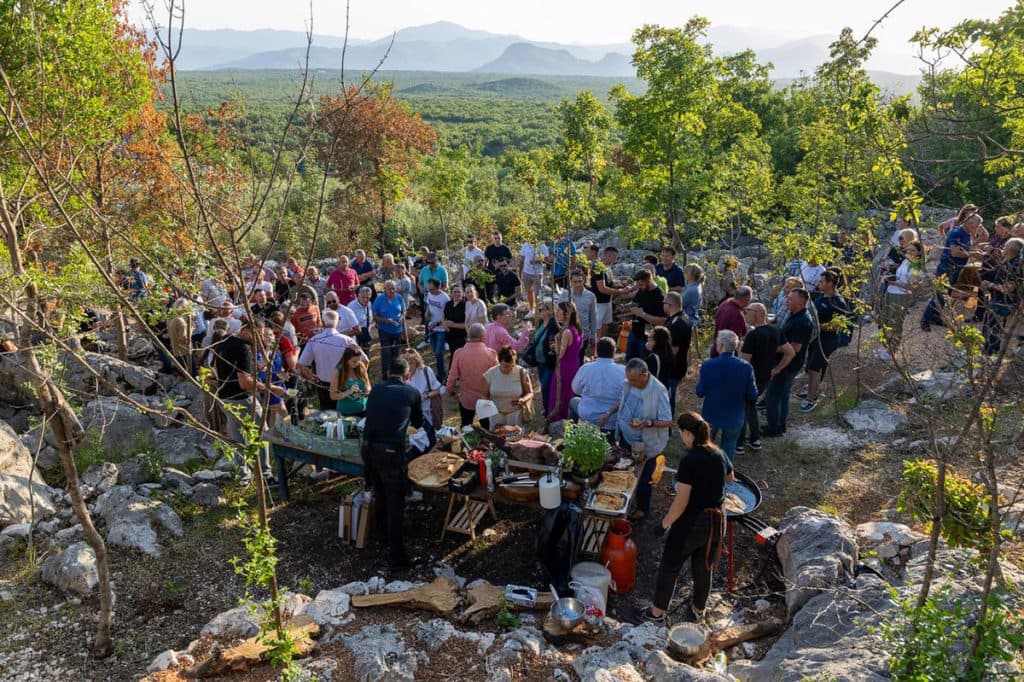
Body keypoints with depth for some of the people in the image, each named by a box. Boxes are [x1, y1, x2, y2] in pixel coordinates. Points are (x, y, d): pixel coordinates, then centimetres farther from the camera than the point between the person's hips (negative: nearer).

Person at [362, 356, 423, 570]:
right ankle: (396, 556, 6)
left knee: (379, 496, 24)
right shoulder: (412, 393, 3)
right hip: (392, 452, -5)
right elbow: (418, 423, 18)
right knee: (395, 504, 3)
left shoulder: (376, 389, 11)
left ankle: (384, 536, 43)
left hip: (369, 448, 5)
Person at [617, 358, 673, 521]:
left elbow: (668, 422, -24)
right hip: (626, 437, 6)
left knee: (643, 478, 15)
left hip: (646, 444, -6)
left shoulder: (659, 392, -30)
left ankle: (642, 509, 38)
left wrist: (648, 423, -39)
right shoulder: (628, 384, -11)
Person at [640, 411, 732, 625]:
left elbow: (681, 502, -22)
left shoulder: (689, 461, -24)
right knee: (704, 568, 23)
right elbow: (730, 478, 19)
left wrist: (664, 524, -11)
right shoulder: (719, 454, -4)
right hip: (717, 521, 6)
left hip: (691, 523, -6)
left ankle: (657, 613, 25)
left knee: (670, 567, 13)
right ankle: (698, 609, 41)